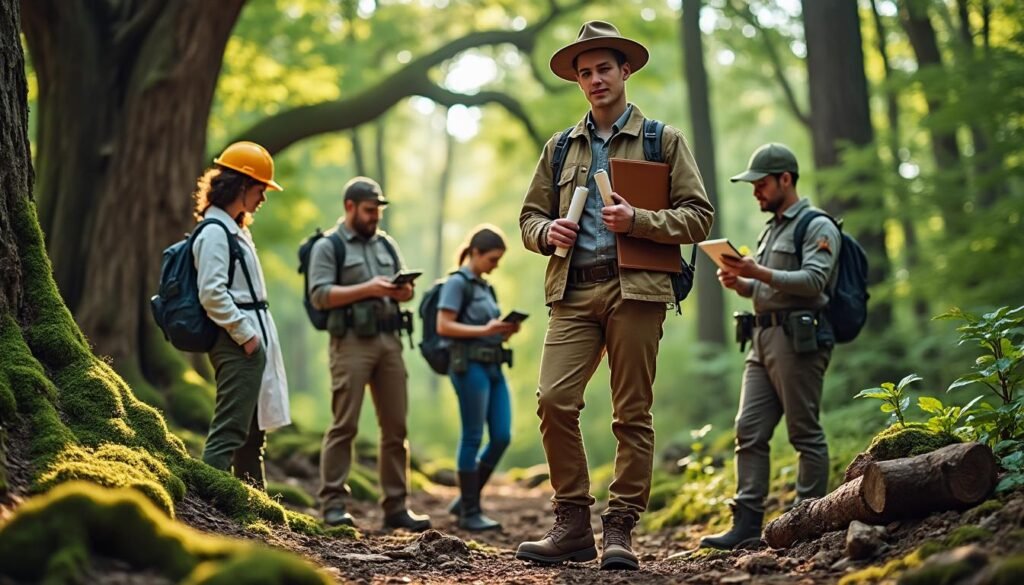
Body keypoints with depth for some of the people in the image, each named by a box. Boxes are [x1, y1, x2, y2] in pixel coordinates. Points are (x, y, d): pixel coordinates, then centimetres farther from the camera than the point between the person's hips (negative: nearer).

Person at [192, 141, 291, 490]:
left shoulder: (236, 231, 18)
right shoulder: (214, 233, -13)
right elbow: (211, 293, -22)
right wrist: (245, 335, -18)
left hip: (254, 344, 11)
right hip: (238, 346, -11)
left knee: (253, 433, 16)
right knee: (229, 432, -12)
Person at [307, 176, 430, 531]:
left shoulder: (386, 245, 20)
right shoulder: (328, 246, 2)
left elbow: (406, 291, 21)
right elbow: (319, 295, -10)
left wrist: (403, 291, -3)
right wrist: (367, 289, -17)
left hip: (389, 340, 6)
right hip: (351, 342, -6)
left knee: (395, 426, 4)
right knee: (344, 425, -8)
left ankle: (396, 506, 9)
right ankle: (334, 504, -4)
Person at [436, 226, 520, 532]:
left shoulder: (484, 287, 20)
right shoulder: (457, 283, -4)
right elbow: (444, 326, -13)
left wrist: (505, 330, 4)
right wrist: (485, 329, -18)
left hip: (493, 368, 8)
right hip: (469, 366, -8)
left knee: (502, 437, 4)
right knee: (473, 438, -3)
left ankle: (466, 500, 17)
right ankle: (469, 513, 5)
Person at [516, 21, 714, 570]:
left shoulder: (664, 140, 10)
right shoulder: (560, 147, 19)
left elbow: (698, 216, 3)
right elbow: (530, 216, 22)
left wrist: (638, 220, -12)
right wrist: (547, 231, -2)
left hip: (635, 287, -3)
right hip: (573, 290, 3)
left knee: (632, 413, -3)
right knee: (553, 399, -11)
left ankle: (620, 529, 5)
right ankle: (572, 523, 1)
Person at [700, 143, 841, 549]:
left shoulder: (817, 226, -3)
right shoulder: (772, 229, 24)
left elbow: (813, 281, -17)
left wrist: (758, 273, -23)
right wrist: (740, 284, 6)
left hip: (798, 338, -9)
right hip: (763, 338, 9)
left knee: (805, 433, -4)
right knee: (749, 431, 1)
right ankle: (747, 521, 0)